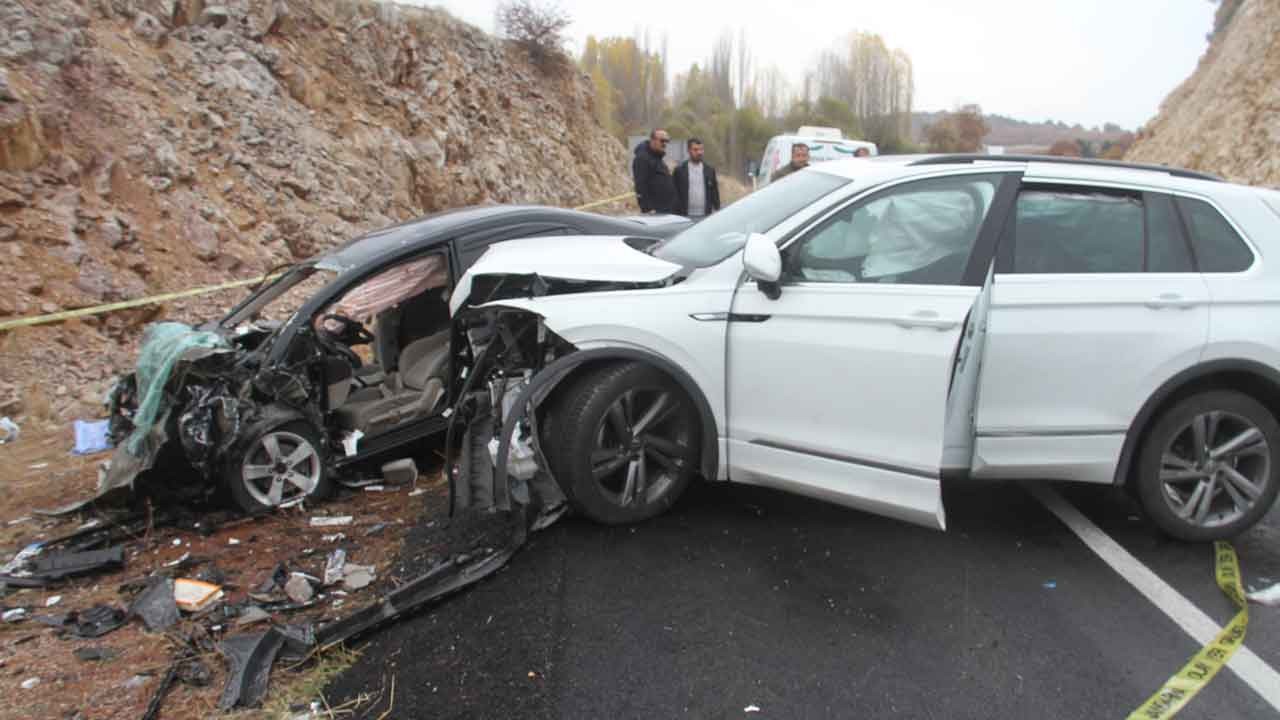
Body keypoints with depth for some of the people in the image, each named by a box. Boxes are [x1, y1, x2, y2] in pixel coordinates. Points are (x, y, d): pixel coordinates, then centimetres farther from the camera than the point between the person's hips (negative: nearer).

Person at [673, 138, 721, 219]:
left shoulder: (710, 170, 11)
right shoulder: (680, 170, 3)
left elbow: (715, 194, 11)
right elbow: (675, 194, 1)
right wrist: (677, 215, -5)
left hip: (705, 216, 2)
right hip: (686, 216, -2)